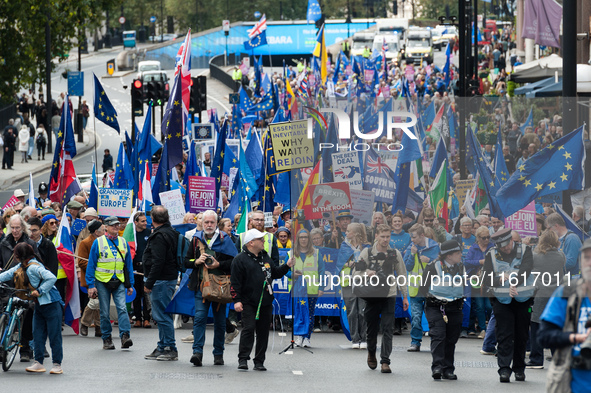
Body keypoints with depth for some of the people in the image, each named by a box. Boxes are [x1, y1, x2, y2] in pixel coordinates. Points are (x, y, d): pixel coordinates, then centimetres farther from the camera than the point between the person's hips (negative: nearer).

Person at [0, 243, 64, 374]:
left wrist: (39, 291, -24)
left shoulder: (34, 267, -21)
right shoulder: (21, 267, 7)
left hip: (51, 304, -10)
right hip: (39, 305, 10)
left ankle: (57, 365, 1)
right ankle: (38, 363, 14)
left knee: (54, 335, -3)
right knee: (38, 335, 9)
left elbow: (51, 278, -29)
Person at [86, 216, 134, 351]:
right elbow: (91, 265, 0)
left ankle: (125, 336, -19)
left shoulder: (123, 243, 9)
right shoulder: (98, 242, -1)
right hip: (102, 282, -1)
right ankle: (107, 339, 13)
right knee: (104, 312, 4)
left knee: (122, 308, -14)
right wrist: (91, 285, -5)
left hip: (119, 282, 1)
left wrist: (130, 284, 11)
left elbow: (129, 264, 15)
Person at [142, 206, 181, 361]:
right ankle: (163, 348, 20)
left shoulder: (159, 236, -18)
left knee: (162, 316, -6)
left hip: (161, 280, -10)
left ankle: (171, 349, -4)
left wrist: (149, 283, -19)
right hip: (170, 277, 10)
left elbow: (158, 262, -23)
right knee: (160, 315, 15)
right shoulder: (172, 232, 14)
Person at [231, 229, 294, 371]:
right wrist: (236, 300, -15)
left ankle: (259, 361, 13)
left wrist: (287, 266, 12)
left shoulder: (265, 257, 16)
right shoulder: (240, 260, -5)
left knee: (263, 331, 7)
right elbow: (235, 282, -8)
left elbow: (275, 273, 26)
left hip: (265, 303, 6)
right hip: (248, 303, -6)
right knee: (249, 328, -14)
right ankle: (243, 359, -8)